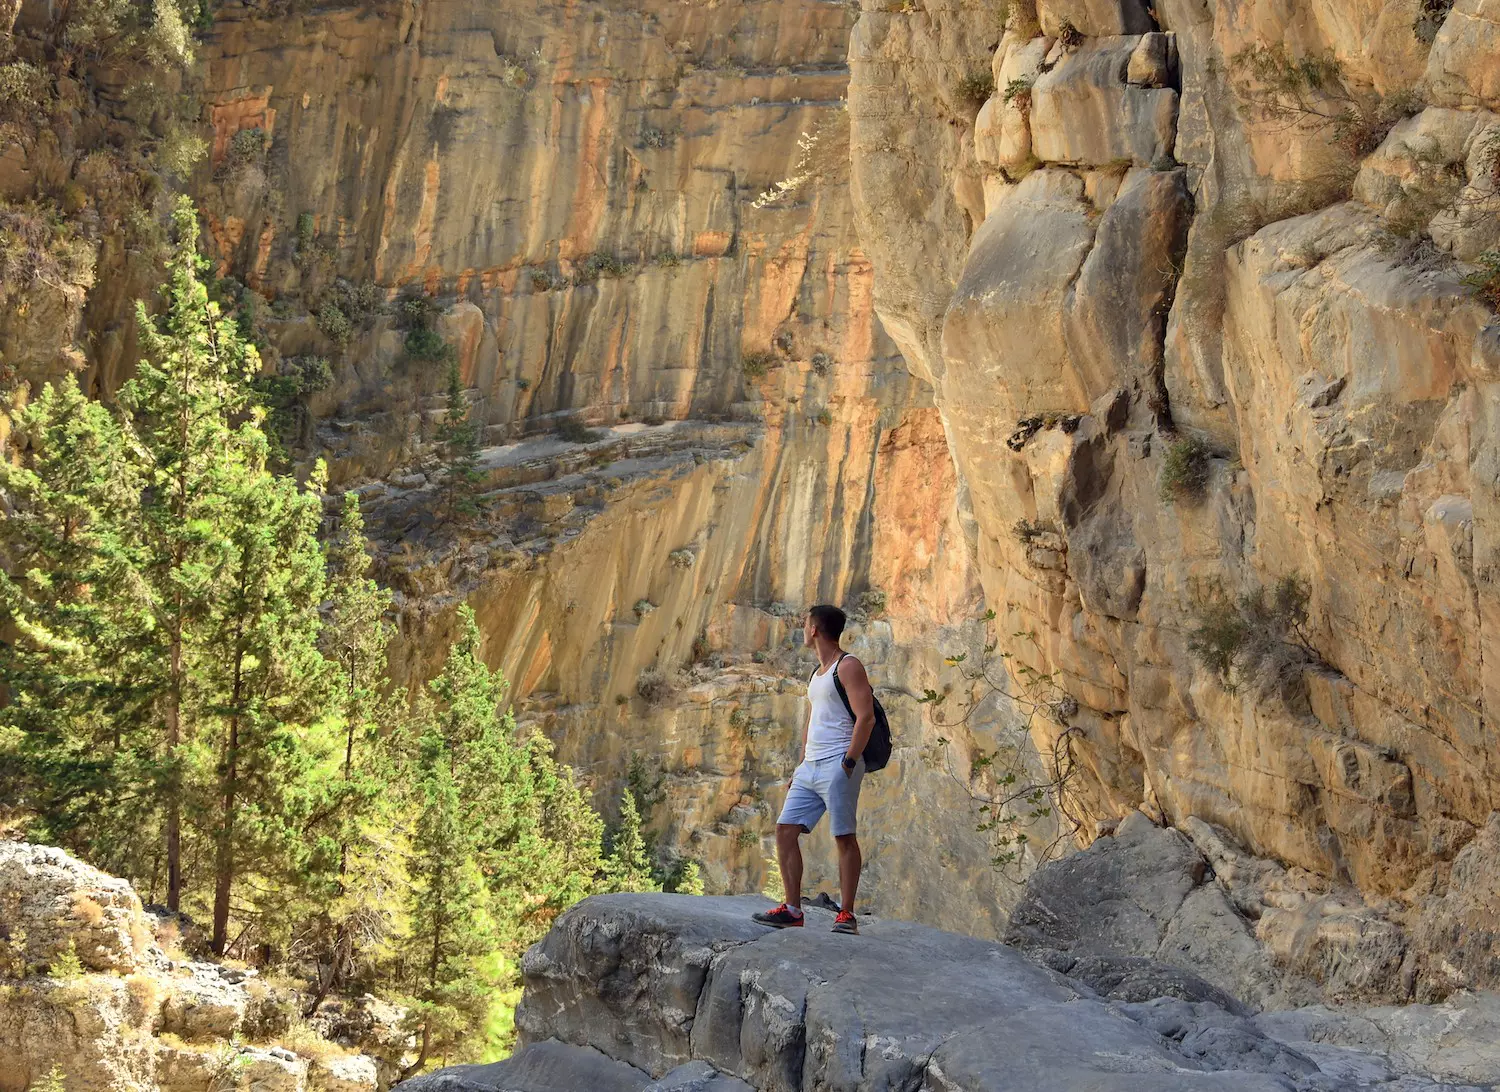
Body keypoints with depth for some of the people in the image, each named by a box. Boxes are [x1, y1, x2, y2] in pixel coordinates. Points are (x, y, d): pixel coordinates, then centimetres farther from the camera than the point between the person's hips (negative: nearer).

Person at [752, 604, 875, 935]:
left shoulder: (847, 667, -6)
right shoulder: (816, 674, 23)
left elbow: (866, 717, -15)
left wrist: (848, 762, -20)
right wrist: (801, 766, 21)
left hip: (837, 764, -9)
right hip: (810, 767, 9)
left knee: (844, 836, -6)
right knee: (785, 830, 2)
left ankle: (846, 913, -2)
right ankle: (792, 909, 4)